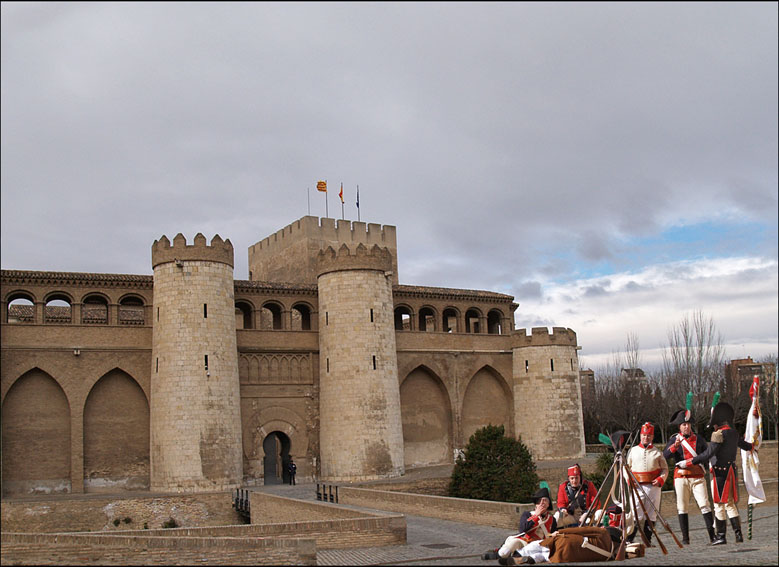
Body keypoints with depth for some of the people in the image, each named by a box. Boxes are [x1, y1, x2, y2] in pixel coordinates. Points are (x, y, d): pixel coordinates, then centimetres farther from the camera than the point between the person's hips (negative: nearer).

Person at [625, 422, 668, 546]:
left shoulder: (657, 452, 11)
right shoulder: (633, 451, 12)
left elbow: (665, 469, 12)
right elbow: (627, 467, 16)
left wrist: (661, 479, -6)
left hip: (654, 486, 1)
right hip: (637, 486, -1)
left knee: (651, 514, 3)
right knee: (636, 513, -9)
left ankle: (647, 540, 11)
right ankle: (628, 539, -6)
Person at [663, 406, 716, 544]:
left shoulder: (699, 439, 10)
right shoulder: (674, 439, 4)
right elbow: (665, 455, -11)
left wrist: (705, 467, 9)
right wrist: (675, 446, -26)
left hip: (698, 477, 0)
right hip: (681, 477, 0)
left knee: (705, 505, -8)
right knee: (682, 508, 2)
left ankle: (712, 535, -3)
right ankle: (685, 538, 8)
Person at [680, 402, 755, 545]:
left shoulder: (719, 434, -16)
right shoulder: (734, 433, 9)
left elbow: (708, 454, -23)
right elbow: (745, 445, 28)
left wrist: (688, 462, -19)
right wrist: (751, 445, 53)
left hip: (720, 472, -8)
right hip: (732, 472, 8)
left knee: (719, 505, 0)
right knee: (731, 504, 14)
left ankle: (721, 536, 4)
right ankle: (738, 534, 12)